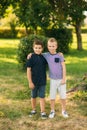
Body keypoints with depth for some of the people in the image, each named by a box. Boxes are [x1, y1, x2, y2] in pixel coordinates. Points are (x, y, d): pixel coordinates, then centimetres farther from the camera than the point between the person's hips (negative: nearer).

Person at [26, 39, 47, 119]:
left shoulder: (44, 57, -2)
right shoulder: (31, 58, -10)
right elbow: (28, 70, -9)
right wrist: (30, 82, -12)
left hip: (42, 81, 1)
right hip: (34, 81, -1)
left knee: (42, 97, 5)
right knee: (33, 96, 15)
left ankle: (43, 112, 12)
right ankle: (34, 110, 32)